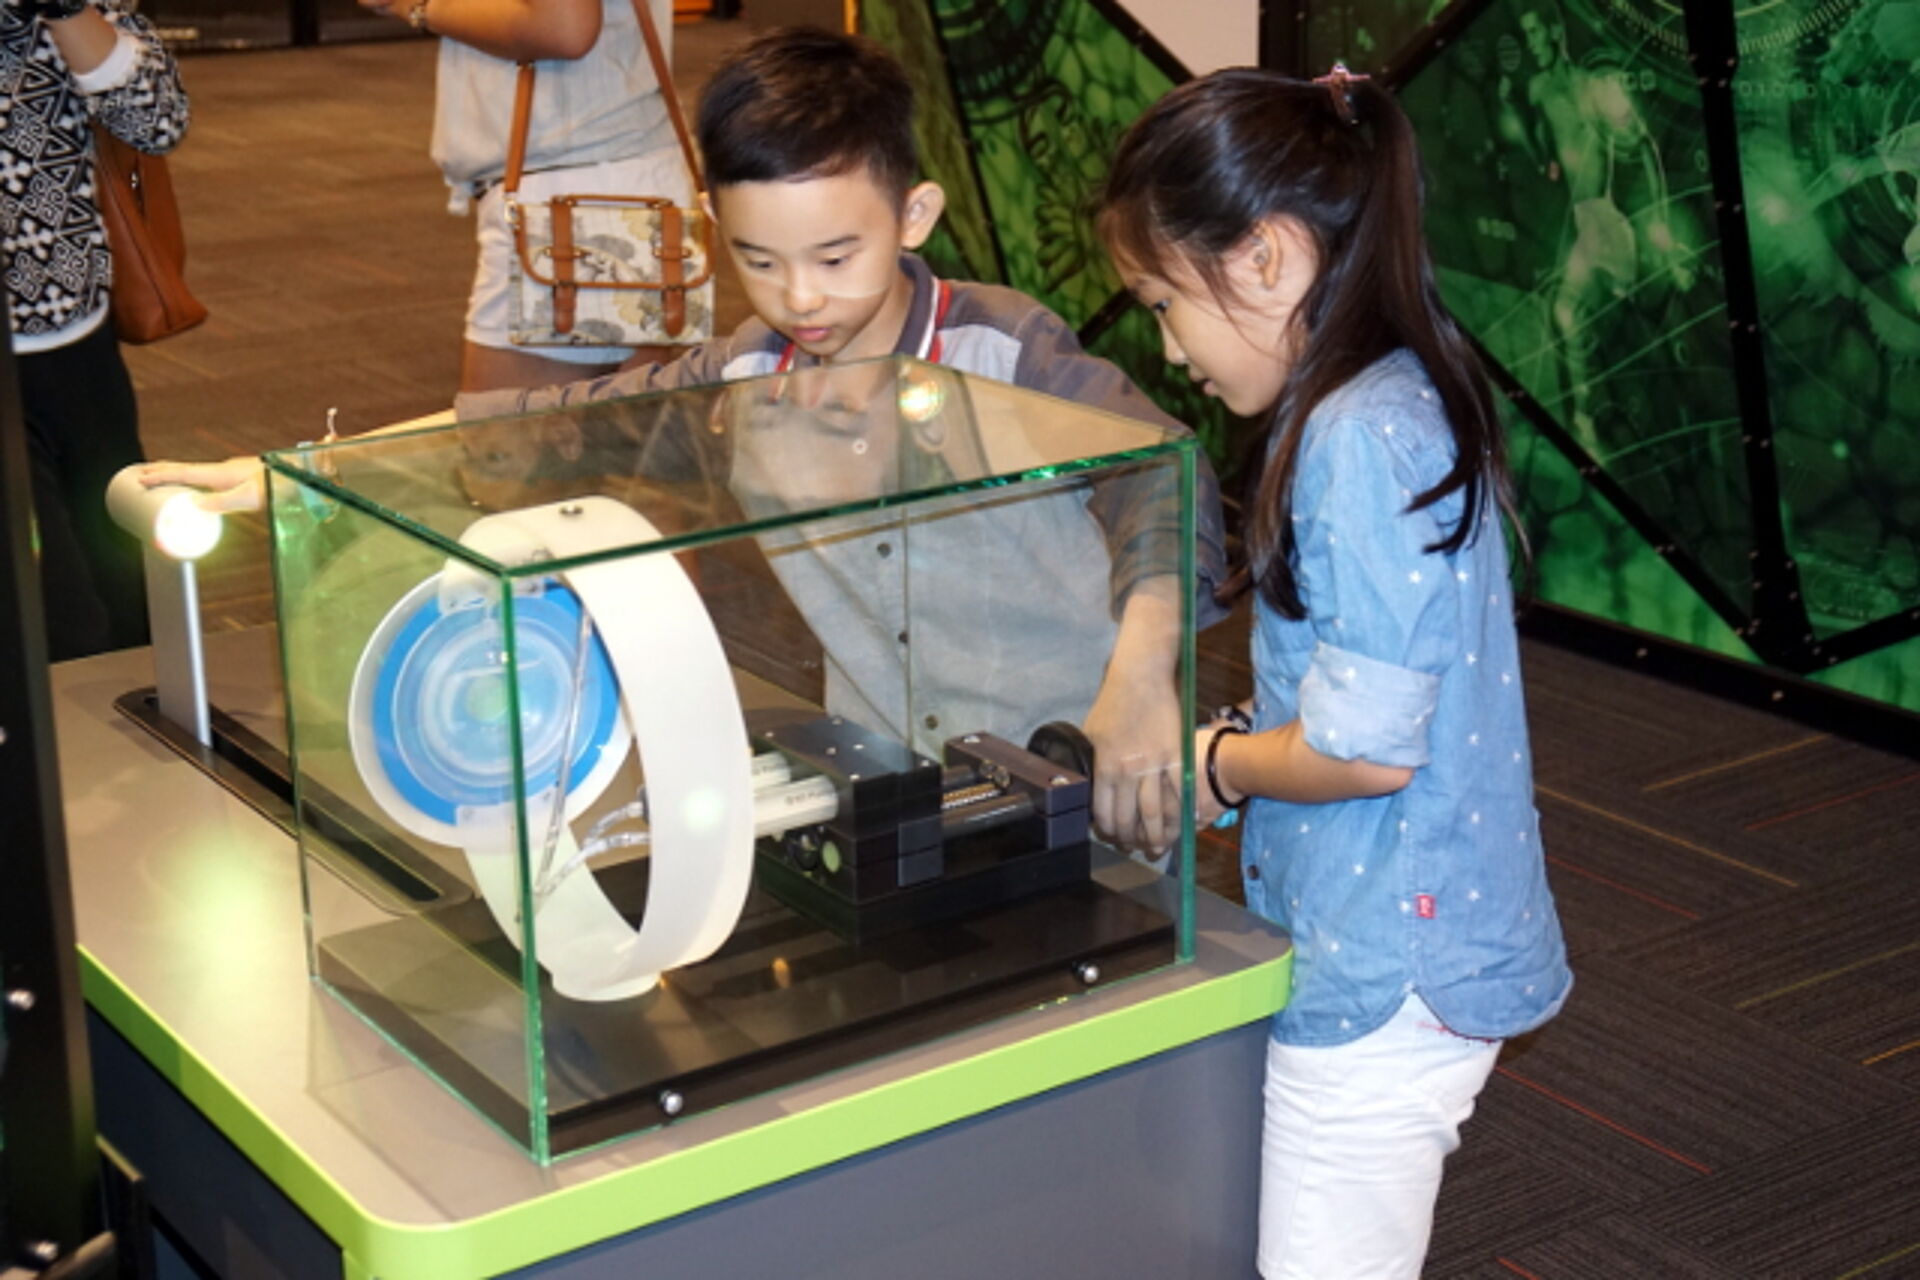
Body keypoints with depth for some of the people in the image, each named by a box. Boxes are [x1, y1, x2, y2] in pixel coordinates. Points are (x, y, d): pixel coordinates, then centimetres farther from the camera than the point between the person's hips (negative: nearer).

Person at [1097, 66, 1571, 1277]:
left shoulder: (1356, 442, -22)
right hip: (1398, 949, 9)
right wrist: (1236, 735, 6)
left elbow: (1364, 749, -22)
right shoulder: (1404, 403, 8)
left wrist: (1213, 764, -6)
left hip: (1384, 976, -9)